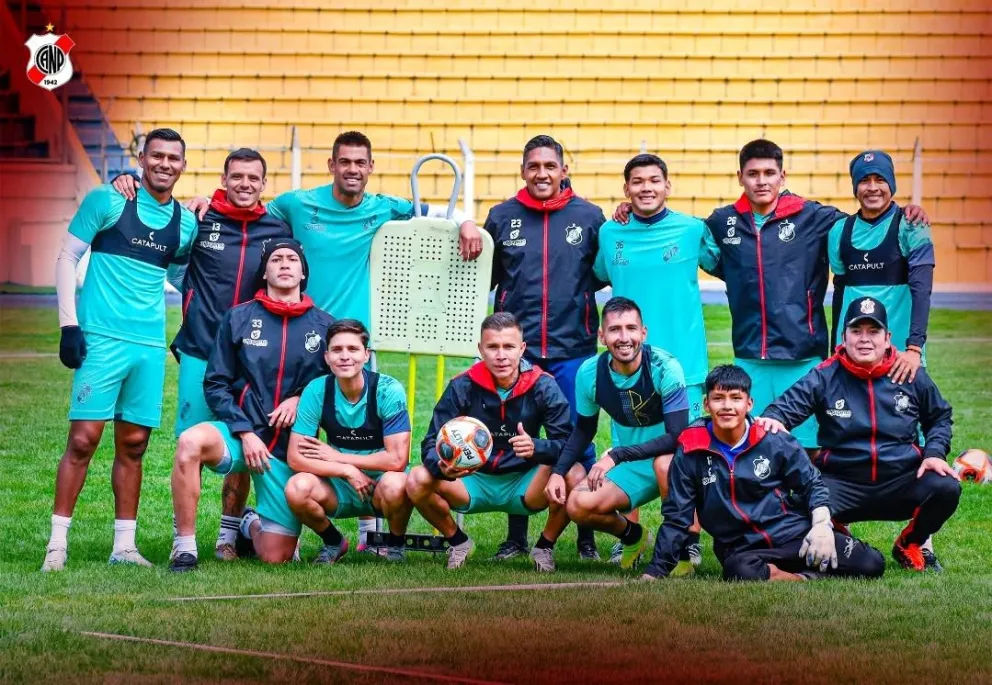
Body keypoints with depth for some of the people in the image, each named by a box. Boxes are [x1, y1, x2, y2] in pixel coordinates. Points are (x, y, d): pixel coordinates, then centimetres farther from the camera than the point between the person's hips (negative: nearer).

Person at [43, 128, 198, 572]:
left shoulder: (186, 223, 11)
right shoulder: (108, 201, -2)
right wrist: (69, 324, -8)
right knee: (83, 439, -8)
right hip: (102, 338, -5)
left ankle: (124, 545, 13)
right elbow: (67, 258, -1)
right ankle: (57, 544, -3)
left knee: (133, 445, 7)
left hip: (150, 345, 5)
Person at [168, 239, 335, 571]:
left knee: (276, 557, -4)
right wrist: (245, 433, -11)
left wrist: (302, 398, -6)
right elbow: (215, 384, 2)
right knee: (191, 441, -37)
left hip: (290, 447, 1)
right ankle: (185, 547, -23)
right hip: (239, 433, -1)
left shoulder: (324, 326, 5)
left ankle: (253, 524, 35)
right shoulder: (238, 318, 4)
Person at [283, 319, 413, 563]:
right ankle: (333, 542, 5)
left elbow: (397, 460, -22)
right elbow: (295, 458, -12)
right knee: (297, 488, -28)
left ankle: (395, 544, -2)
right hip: (339, 488, 2)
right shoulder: (317, 391, -10)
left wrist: (337, 457, -15)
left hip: (382, 482, -2)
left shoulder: (388, 390, -17)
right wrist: (347, 471, -21)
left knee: (395, 484, -36)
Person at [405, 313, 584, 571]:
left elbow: (568, 443, -17)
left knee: (574, 476, -30)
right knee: (417, 481, -26)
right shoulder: (462, 386, -10)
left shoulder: (542, 386, -11)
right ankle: (457, 541, 5)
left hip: (523, 484, -1)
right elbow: (432, 443, -12)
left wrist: (536, 447, -40)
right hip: (474, 481, 1)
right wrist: (441, 466, -36)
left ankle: (544, 547, -2)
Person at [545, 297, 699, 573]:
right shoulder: (590, 373, -9)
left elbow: (677, 437, -26)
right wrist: (558, 472, -5)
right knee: (578, 505, -20)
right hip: (631, 466, 4)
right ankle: (632, 535, 14)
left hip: (673, 457, -4)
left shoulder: (665, 367, -23)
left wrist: (616, 456, -31)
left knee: (665, 464, -39)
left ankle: (686, 548, -15)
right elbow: (584, 429, 9)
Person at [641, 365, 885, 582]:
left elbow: (813, 484, 9)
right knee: (741, 572, -40)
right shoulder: (691, 452, -1)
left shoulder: (774, 441, -1)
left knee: (870, 564, -18)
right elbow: (676, 518, 4)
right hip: (742, 549, -1)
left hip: (796, 534, 1)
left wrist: (822, 526, -9)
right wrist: (655, 572, -1)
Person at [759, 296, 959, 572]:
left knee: (946, 488, -26)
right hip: (842, 484, -1)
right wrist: (773, 419, -37)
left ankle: (910, 544, 7)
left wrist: (934, 453, 1)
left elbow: (940, 417, 18)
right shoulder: (825, 376, -2)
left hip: (902, 482, 2)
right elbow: (789, 405, -13)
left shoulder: (911, 376, 4)